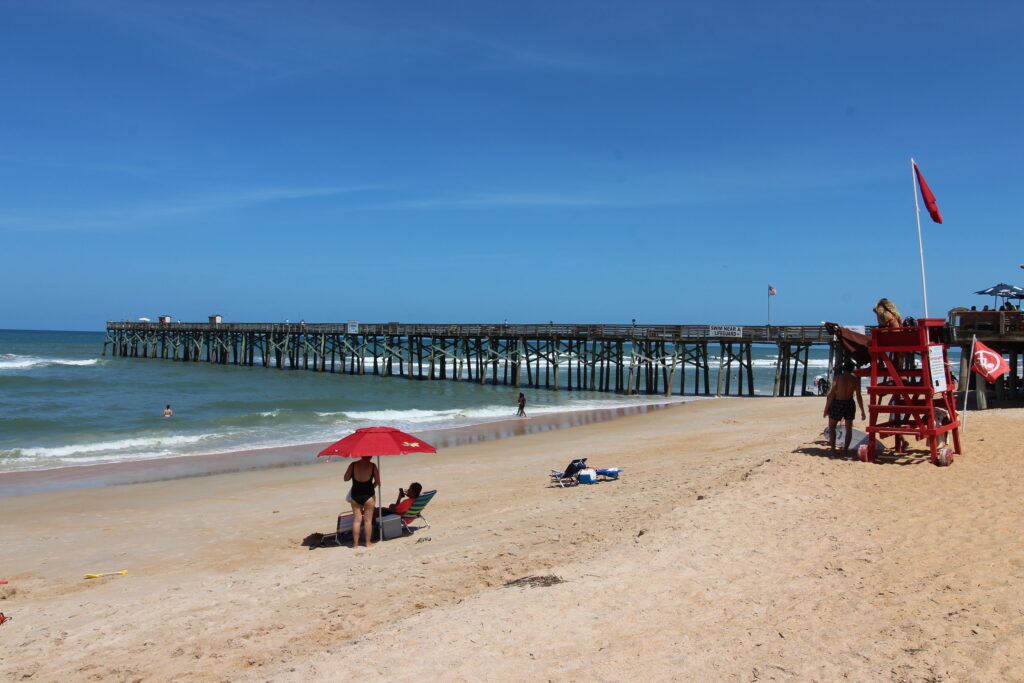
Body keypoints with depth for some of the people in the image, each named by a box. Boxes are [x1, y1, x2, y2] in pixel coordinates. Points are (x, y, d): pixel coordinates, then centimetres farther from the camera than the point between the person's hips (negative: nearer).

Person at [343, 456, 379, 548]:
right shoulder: (372, 466, -6)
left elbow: (346, 478, 3)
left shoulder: (353, 465, -3)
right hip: (368, 495, -2)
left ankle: (355, 543, 9)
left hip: (355, 495, 2)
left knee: (356, 520, 8)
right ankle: (367, 543, 10)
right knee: (368, 520, 6)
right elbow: (377, 481, -2)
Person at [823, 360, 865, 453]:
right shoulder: (856, 379, 0)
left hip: (838, 403, -3)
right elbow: (859, 396, 0)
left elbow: (831, 394, -11)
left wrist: (826, 409, -5)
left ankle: (833, 448, 2)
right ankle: (845, 449, 10)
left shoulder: (838, 377, -8)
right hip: (850, 403, 3)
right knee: (849, 428, 14)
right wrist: (862, 411, 8)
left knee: (831, 426, 11)